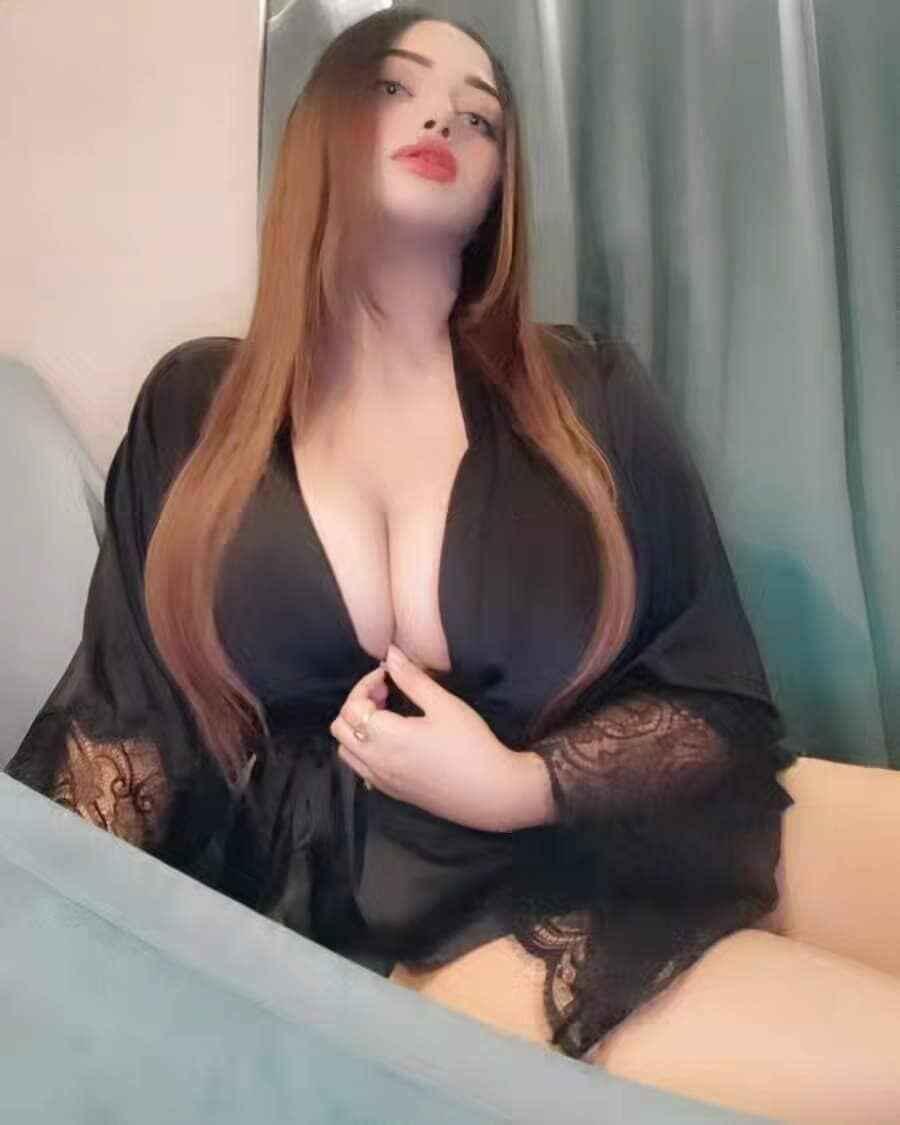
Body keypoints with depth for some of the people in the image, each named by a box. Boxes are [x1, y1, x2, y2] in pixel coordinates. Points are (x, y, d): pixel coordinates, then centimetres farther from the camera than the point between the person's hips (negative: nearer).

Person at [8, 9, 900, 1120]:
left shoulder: (585, 389, 4)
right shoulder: (194, 404, 6)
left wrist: (517, 784, -14)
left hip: (575, 887, 3)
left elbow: (723, 701, 3)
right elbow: (122, 710, 5)